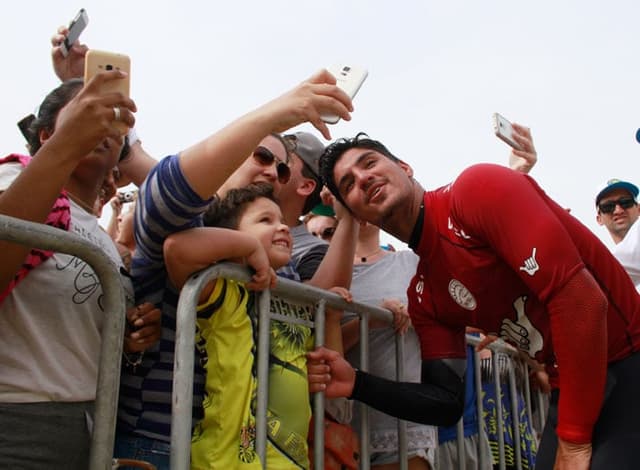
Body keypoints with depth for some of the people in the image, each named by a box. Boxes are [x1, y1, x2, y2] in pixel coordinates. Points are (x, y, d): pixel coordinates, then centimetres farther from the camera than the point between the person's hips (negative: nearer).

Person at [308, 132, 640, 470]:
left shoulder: (478, 188, -18)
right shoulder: (422, 297, 4)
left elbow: (580, 297, -24)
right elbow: (449, 402, 7)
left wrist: (574, 442, -17)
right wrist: (357, 383, -8)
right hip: (575, 390, 6)